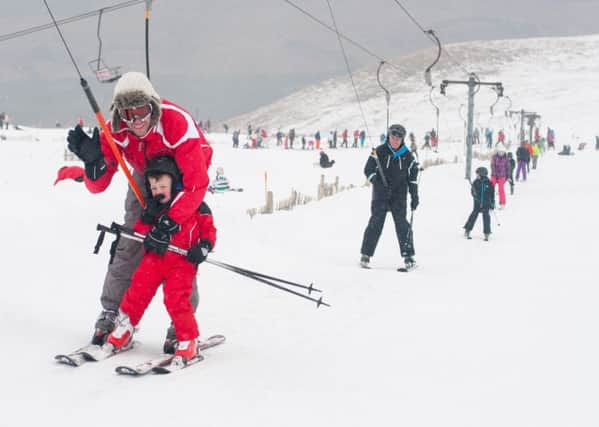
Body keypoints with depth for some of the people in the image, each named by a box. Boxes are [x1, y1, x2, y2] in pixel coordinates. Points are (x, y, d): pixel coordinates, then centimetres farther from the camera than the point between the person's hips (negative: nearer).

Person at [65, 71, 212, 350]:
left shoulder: (178, 123, -38)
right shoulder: (115, 131, -24)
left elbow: (196, 184, -39)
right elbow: (97, 186, -20)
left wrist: (170, 223, -44)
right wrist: (94, 160, -41)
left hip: (185, 176, -4)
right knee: (129, 245, -5)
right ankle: (111, 314, 5)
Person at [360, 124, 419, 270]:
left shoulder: (407, 155, 5)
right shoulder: (379, 152, -3)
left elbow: (412, 177, 12)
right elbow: (368, 170, -2)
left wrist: (414, 196, 8)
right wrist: (377, 181, -19)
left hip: (399, 194, 2)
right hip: (381, 194, -2)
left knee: (402, 223, -5)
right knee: (376, 222, -7)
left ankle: (408, 256, -1)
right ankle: (366, 254, 0)